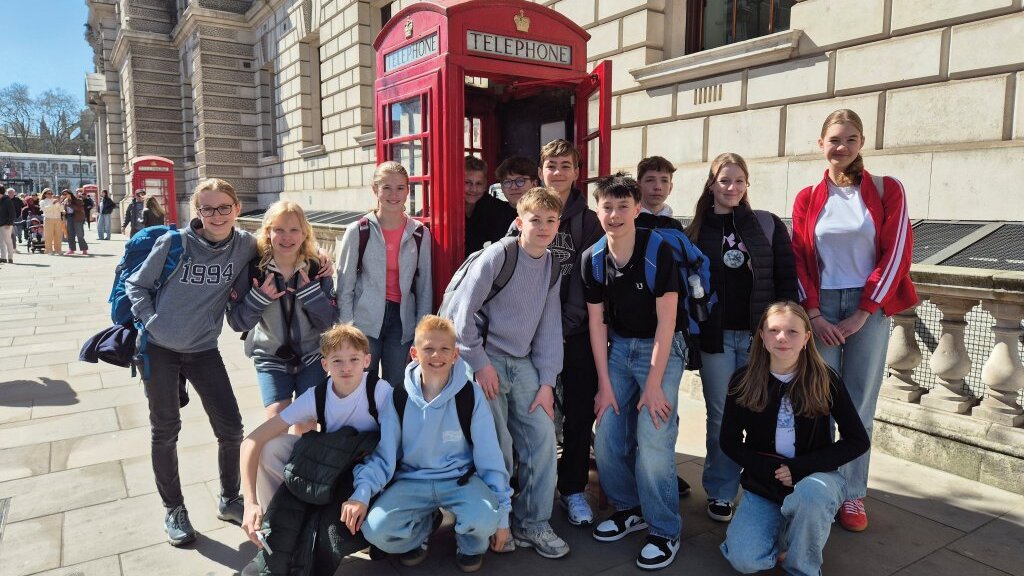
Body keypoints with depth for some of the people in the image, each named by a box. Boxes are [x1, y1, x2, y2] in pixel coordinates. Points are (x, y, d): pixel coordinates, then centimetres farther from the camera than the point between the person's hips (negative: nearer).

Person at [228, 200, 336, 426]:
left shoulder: (317, 268, -8)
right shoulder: (254, 268, -10)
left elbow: (329, 321, -9)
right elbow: (236, 322, -7)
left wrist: (311, 291, -23)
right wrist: (258, 298, -24)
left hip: (311, 357, 1)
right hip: (271, 358, -1)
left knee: (306, 425, 3)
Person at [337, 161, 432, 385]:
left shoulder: (420, 234, 2)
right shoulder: (358, 232, -3)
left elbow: (424, 286, 6)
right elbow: (344, 286, 1)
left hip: (402, 322, 2)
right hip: (365, 323, -1)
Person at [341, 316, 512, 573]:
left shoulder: (471, 395, -11)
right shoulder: (398, 398, -6)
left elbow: (489, 457, -5)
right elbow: (382, 455, -2)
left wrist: (501, 514, -2)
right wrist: (361, 494, -20)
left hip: (460, 478, -1)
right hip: (412, 479, 2)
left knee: (484, 518, -32)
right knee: (374, 530, -24)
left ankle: (471, 542, 8)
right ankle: (420, 531, 12)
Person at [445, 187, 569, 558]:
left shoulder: (551, 266, 6)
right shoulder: (498, 255, -14)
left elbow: (549, 328, 8)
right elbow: (460, 311, -15)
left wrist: (546, 381, 2)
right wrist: (480, 364, -13)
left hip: (523, 363, 6)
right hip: (486, 359, -6)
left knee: (542, 437, 1)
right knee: (498, 445, -7)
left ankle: (533, 524, 17)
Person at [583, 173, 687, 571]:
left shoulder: (658, 251, -18)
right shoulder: (592, 259, -5)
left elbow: (666, 321, -17)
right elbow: (597, 322, -1)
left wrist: (654, 384, -17)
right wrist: (604, 384, -2)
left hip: (662, 347, -5)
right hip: (618, 347, 5)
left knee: (652, 441, -12)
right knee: (606, 437, 2)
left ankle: (664, 531, 7)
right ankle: (629, 509, 26)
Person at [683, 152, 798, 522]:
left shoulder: (768, 225, 5)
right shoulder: (696, 231, 5)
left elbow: (787, 278, 3)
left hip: (759, 335, 0)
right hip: (715, 336, 0)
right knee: (721, 416, 6)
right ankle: (721, 493, 19)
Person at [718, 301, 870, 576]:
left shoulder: (825, 379, -11)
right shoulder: (743, 381, -8)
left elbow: (858, 441, -10)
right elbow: (730, 442, -2)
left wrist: (798, 468, -18)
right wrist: (772, 470, -16)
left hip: (816, 477, -1)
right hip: (763, 485, 1)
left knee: (811, 493, -37)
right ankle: (784, 528, 14)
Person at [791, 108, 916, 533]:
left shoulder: (886, 190, 1)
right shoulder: (808, 198, 6)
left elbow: (895, 253, -3)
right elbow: (799, 260, 3)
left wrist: (862, 314, -7)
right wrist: (814, 314, -6)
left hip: (868, 309, -1)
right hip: (821, 309, 1)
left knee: (859, 406, 3)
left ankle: (853, 495, 15)